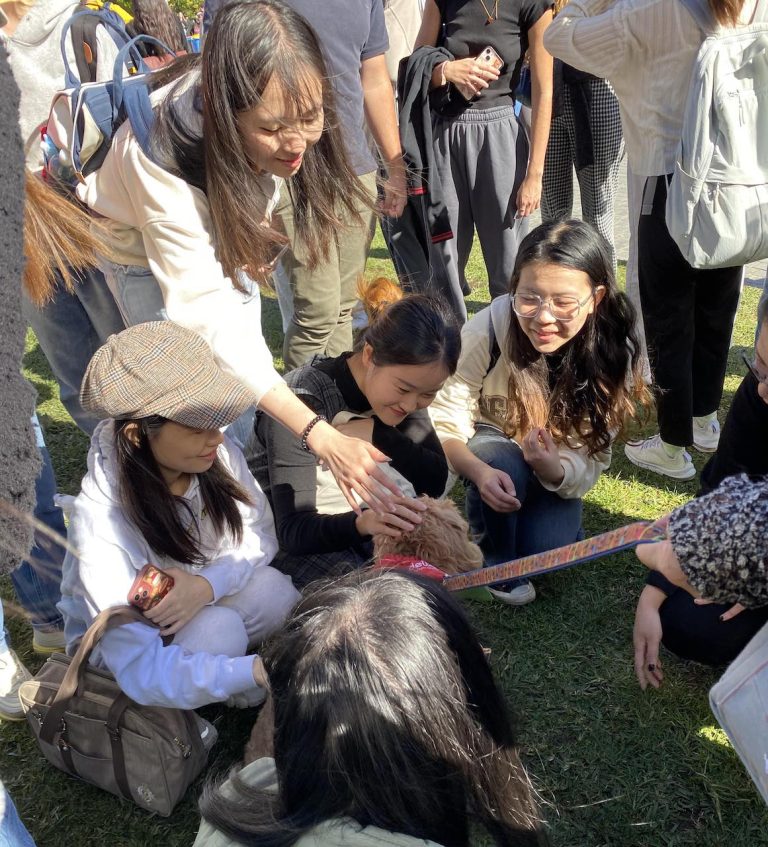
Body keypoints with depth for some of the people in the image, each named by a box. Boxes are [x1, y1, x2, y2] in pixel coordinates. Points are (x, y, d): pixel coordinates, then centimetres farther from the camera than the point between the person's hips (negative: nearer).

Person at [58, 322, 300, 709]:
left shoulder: (217, 456, -25)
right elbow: (143, 672, -38)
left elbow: (259, 535, -10)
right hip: (122, 645, -4)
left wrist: (205, 586, -30)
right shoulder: (102, 522, -37)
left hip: (201, 601, 5)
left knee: (273, 589, -23)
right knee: (218, 627, -31)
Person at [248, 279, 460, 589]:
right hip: (293, 543, -6)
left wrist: (375, 435, -22)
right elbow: (294, 530, -28)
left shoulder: (401, 380, -5)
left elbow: (436, 482, -6)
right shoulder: (303, 400, -24)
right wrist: (361, 522, -49)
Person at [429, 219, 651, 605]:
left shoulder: (614, 352, -23)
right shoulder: (490, 328, -30)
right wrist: (480, 472, -45)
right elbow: (444, 422, -24)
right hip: (487, 446, -1)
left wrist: (553, 468, -43)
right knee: (501, 459, -35)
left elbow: (588, 460, -19)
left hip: (558, 465, 1)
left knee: (547, 548, -22)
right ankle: (494, 560, -7)